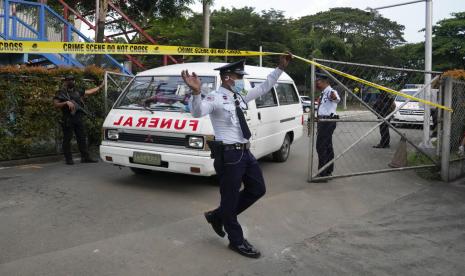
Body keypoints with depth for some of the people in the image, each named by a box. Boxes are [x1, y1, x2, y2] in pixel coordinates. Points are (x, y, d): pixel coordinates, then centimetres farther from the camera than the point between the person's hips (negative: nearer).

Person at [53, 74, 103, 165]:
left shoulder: (77, 91, 16)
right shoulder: (61, 93, -1)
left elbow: (89, 91, 24)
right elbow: (56, 104, -8)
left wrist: (100, 86, 26)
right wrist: (66, 103, -20)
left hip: (78, 118, 6)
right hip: (68, 119, -6)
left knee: (82, 138, 7)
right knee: (67, 139, 0)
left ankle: (85, 157, 13)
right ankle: (68, 159, 7)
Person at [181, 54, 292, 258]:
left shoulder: (240, 96, 12)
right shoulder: (215, 98, -12)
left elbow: (265, 87, 22)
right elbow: (197, 113, -31)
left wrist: (280, 68, 20)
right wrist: (196, 92, -48)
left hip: (245, 151, 9)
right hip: (228, 154, -9)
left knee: (257, 189, 17)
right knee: (230, 198, 5)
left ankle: (218, 216, 30)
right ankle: (237, 241, 23)